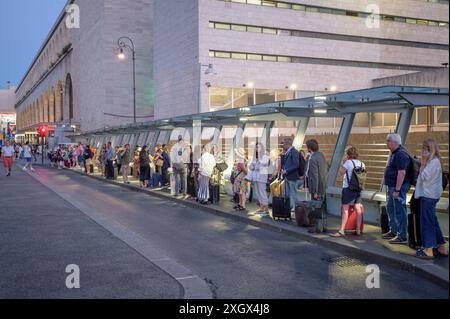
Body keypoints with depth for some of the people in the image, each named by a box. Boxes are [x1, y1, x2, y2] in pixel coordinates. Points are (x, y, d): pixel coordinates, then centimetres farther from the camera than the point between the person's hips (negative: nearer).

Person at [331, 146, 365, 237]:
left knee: (345, 209, -7)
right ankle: (358, 230, 11)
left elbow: (342, 172, -3)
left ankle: (342, 231, -9)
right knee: (358, 208, 8)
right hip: (358, 189, 6)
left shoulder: (348, 162, -11)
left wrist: (343, 162, 4)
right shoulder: (362, 164, 7)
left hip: (348, 188, -6)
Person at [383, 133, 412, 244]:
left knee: (400, 211, -6)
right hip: (392, 186, 11)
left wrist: (397, 190, -27)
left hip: (398, 187, -11)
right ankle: (393, 231, 31)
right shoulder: (395, 153, 15)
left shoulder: (401, 154, -19)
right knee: (391, 208, 19)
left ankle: (403, 236, 0)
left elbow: (402, 173, -25)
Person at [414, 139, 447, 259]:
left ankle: (428, 250, 0)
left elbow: (424, 176, -19)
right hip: (430, 195, 10)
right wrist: (423, 164, 7)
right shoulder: (433, 161, 15)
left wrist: (423, 164, -13)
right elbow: (423, 177, 16)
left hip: (428, 196, -10)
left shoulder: (434, 161, -16)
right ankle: (441, 248, 22)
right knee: (433, 222, 16)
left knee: (427, 222, -5)